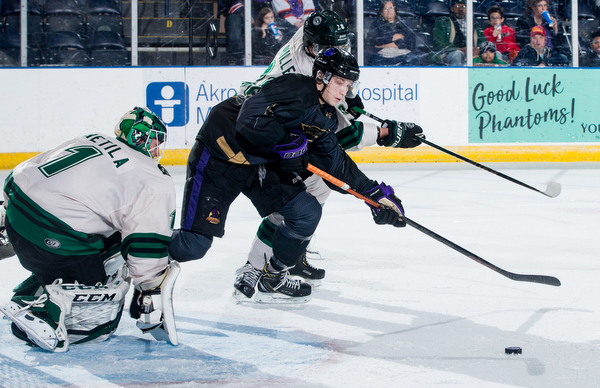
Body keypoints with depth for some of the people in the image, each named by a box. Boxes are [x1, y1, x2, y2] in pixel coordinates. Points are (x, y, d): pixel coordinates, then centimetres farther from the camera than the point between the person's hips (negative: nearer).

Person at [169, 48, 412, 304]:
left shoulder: (327, 117, 5)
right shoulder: (294, 89, -23)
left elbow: (335, 160, 11)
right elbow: (249, 122, -32)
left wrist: (375, 192, 6)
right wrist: (290, 143, -23)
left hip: (262, 164, 9)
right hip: (220, 155, -9)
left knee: (307, 212, -2)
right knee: (193, 245, -15)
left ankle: (272, 279, 17)